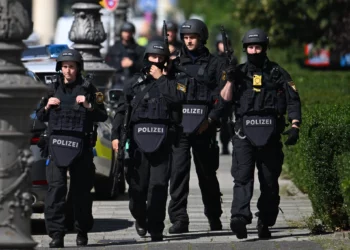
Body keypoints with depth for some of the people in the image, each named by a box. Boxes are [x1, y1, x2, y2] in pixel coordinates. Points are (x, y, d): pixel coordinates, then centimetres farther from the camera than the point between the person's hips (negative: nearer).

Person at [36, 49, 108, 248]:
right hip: (57, 143, 1)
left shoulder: (88, 89, 5)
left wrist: (88, 106, -12)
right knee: (56, 188, -10)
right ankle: (56, 234, -12)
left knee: (81, 189, 4)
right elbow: (40, 116, 17)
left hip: (81, 145, -1)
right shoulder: (53, 88, 12)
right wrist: (47, 107, -3)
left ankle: (82, 231, 19)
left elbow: (103, 116, 4)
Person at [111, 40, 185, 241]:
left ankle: (156, 229, -5)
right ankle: (140, 218, 28)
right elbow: (122, 110, 12)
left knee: (158, 185, -8)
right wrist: (116, 135, 3)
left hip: (162, 139, -1)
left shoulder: (172, 81, 11)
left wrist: (160, 78, -6)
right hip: (139, 138, 1)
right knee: (137, 185, 2)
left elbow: (178, 97, -12)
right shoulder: (136, 83, 13)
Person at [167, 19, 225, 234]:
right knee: (178, 171, -10)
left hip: (204, 126, -1)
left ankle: (214, 217, 25)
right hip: (178, 125, 1)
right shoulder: (176, 64, 14)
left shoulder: (214, 64, 6)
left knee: (207, 173, 9)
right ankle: (179, 219, -13)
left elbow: (222, 96, -1)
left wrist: (210, 119, -12)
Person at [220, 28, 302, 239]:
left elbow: (293, 101, 5)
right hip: (245, 134, 0)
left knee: (270, 182, 5)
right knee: (242, 176, -16)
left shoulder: (278, 73, 8)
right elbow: (226, 100, 7)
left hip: (270, 134, 0)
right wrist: (230, 81, -10)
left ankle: (265, 224, 15)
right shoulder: (239, 72, 13)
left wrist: (295, 127, -7)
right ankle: (240, 218, -28)